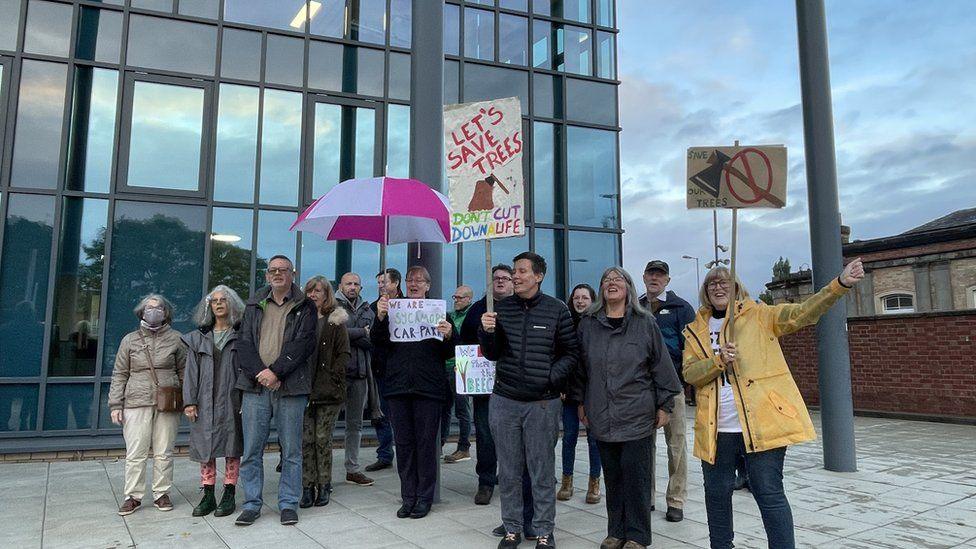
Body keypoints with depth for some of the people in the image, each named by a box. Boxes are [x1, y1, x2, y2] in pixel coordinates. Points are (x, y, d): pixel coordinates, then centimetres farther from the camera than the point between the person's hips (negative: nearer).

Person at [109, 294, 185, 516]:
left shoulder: (175, 338, 6)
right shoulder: (130, 339, 8)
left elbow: (184, 371, 9)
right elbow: (120, 374, 8)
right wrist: (116, 405, 2)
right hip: (137, 403, 0)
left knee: (164, 452, 6)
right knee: (135, 453, 1)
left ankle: (162, 493, 17)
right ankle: (132, 496, 12)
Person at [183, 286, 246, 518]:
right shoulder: (199, 337, 11)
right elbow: (191, 371, 7)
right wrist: (189, 401, -1)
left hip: (231, 401, -3)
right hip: (205, 403, 3)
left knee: (232, 448, 3)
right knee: (205, 448, 7)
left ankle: (229, 496, 13)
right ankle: (208, 496, 17)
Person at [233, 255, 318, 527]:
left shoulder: (305, 307, 4)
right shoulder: (254, 305, 13)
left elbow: (303, 344, -7)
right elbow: (244, 342, 4)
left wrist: (276, 371, -16)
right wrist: (260, 373, -11)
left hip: (290, 387, -2)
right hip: (256, 385, 3)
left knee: (291, 450, 4)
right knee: (251, 450, 6)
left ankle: (288, 503, 16)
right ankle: (252, 504, 18)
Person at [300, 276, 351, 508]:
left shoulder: (335, 322, 3)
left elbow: (344, 354, 0)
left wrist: (331, 376, -10)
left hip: (328, 391, -2)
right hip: (304, 390, 2)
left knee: (323, 438, 1)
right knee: (306, 439, 1)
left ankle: (324, 486, 13)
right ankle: (308, 487, 10)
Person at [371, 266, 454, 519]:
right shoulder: (394, 311, 10)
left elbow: (449, 354, 3)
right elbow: (377, 343, -1)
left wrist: (448, 336, -18)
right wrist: (380, 318, -18)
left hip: (428, 388, -2)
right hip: (398, 386, 2)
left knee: (426, 442, 4)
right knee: (403, 442, 8)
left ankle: (424, 497, 15)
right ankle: (408, 497, 19)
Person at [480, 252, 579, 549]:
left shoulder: (557, 310, -2)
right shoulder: (500, 308, 5)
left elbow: (570, 352, 3)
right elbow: (492, 355, 9)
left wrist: (552, 377, -11)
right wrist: (487, 332, -10)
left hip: (543, 402, -2)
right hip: (504, 400, 2)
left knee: (542, 471, 6)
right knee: (508, 471, 10)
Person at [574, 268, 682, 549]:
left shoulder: (645, 323, -1)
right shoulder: (588, 325, 6)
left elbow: (661, 365, 1)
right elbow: (581, 366, 13)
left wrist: (664, 405, -1)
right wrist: (581, 401, 12)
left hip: (637, 415, -2)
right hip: (602, 417, 2)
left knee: (635, 473, 1)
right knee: (612, 475, 10)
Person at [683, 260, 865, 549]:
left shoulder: (759, 316, 2)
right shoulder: (695, 330, 10)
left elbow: (802, 313, -12)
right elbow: (690, 373, 0)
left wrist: (840, 284, -25)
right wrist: (718, 360, -18)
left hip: (761, 424, -4)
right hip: (716, 429, 4)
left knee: (769, 494, -1)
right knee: (717, 493, 15)